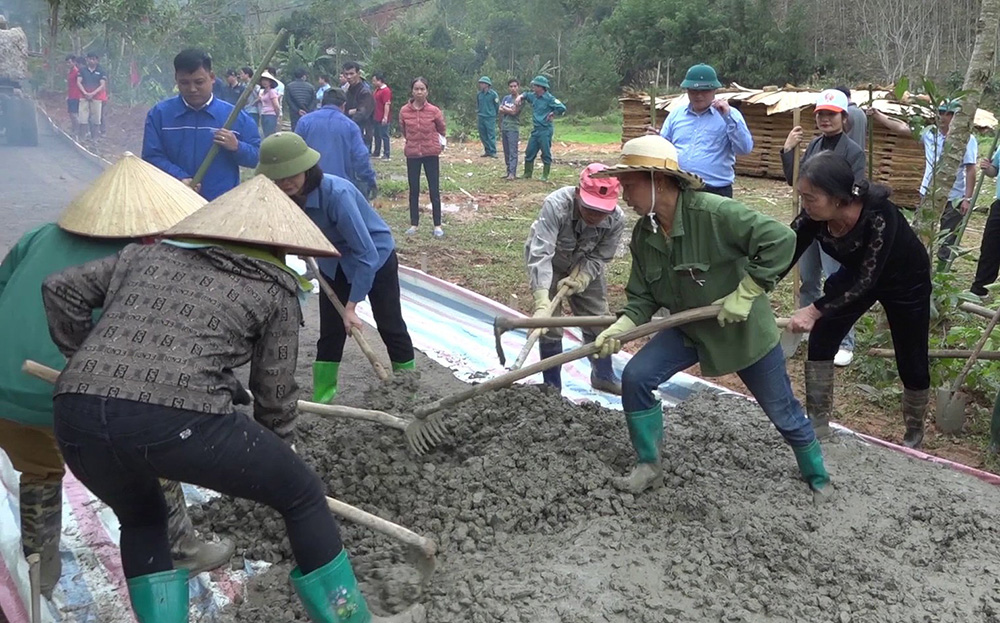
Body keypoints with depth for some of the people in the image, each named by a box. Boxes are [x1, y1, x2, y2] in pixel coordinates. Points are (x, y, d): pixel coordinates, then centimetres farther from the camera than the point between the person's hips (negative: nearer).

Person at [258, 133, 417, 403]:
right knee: (329, 330, 6)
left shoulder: (336, 193, -38)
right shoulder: (287, 196, -20)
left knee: (390, 325, 6)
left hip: (377, 256, -5)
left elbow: (366, 253, -35)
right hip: (335, 263, 5)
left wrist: (351, 306, -32)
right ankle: (321, 398, 18)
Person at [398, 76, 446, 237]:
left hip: (431, 154, -2)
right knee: (414, 190, 10)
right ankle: (414, 224, 19)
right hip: (412, 154, 2)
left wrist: (441, 143, 10)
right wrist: (406, 141, 9)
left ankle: (437, 226, 8)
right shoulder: (404, 111, -5)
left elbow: (441, 129, 8)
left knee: (434, 190, 2)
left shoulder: (434, 111, -9)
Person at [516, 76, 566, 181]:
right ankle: (527, 174, 21)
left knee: (546, 153, 0)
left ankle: (545, 176, 8)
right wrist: (520, 97, 8)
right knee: (529, 152, 11)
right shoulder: (533, 96, 8)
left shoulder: (549, 98, -14)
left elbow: (562, 108, -21)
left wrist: (552, 115, -9)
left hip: (545, 130, -8)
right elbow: (525, 95, 29)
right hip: (535, 129, 8)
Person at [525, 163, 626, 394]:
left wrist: (580, 279, -34)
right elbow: (541, 254, -47)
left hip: (583, 265, 3)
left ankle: (603, 375, 31)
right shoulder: (555, 205, -41)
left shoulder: (617, 219, -29)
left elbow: (599, 258, -16)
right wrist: (542, 302, -57)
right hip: (548, 263, -3)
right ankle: (552, 387, 9)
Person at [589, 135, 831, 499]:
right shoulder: (643, 235, -8)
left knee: (783, 412, 10)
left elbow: (781, 240, -32)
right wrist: (620, 329, -21)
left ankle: (818, 480, 37)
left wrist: (746, 294, -29)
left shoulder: (714, 213, -31)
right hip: (689, 329, 5)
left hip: (745, 330, -5)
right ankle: (649, 467, 8)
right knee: (635, 378, -11)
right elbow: (643, 297, -3)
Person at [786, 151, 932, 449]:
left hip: (905, 280, -4)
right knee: (820, 341, -7)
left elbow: (867, 281, -36)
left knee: (912, 362, 3)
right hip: (857, 273, 5)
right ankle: (818, 427, 7)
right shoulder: (814, 216, -26)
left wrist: (815, 310, -43)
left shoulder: (879, 215, -41)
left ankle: (914, 437, 28)